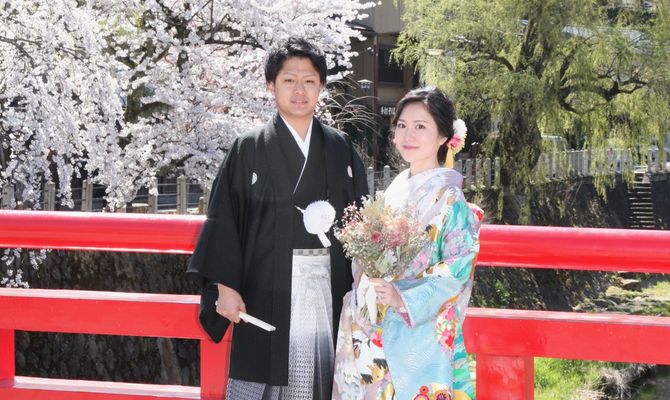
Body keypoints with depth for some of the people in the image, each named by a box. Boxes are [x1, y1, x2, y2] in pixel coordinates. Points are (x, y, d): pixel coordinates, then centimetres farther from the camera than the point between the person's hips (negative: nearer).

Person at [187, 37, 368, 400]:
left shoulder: (341, 149, 10)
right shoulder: (249, 149, 2)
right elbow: (224, 220, -1)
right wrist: (226, 286, -8)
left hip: (330, 289, 3)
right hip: (268, 290, -2)